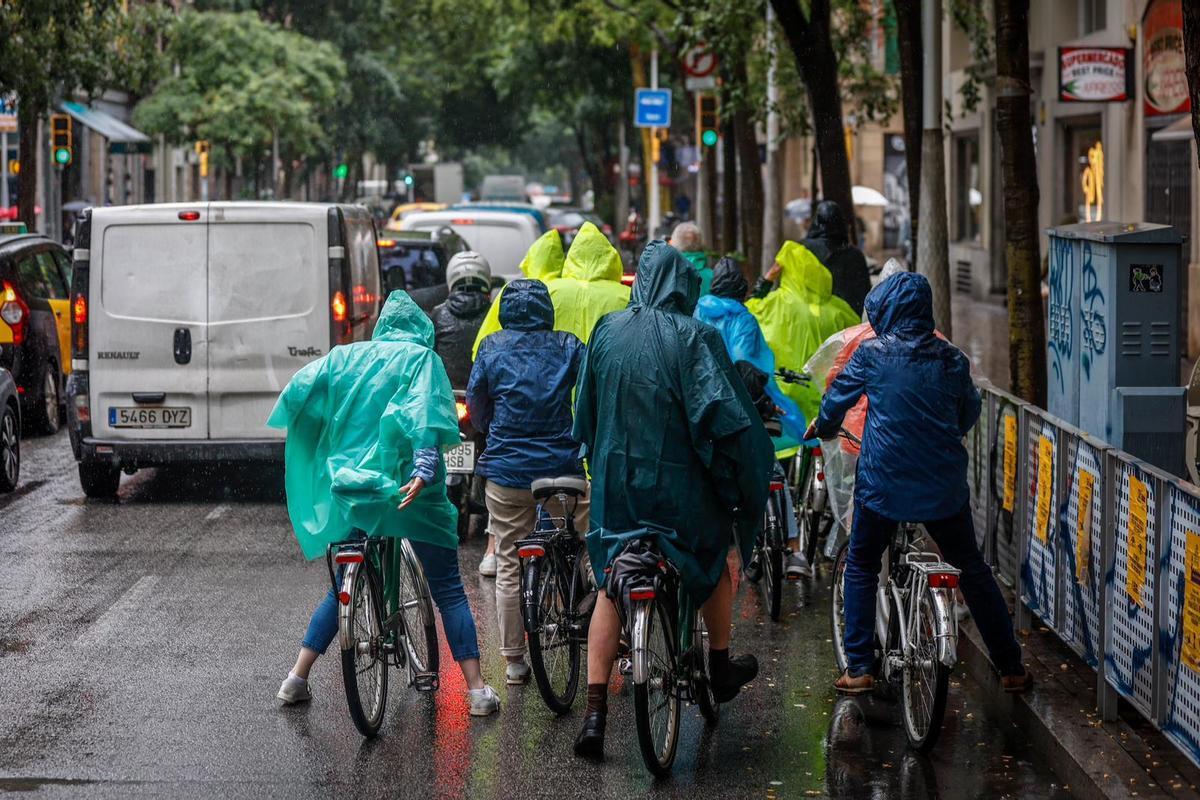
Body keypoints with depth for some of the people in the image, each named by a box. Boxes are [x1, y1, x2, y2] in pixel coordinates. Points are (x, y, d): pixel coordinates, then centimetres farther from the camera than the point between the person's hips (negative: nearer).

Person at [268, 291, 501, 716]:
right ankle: (476, 690, -3)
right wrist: (425, 469, -26)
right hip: (406, 489, -4)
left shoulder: (346, 356, 12)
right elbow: (427, 414, -16)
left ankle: (296, 679, 16)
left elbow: (299, 390, 2)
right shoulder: (422, 358, 0)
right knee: (448, 589, 3)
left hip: (350, 488, 4)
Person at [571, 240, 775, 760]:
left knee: (610, 590, 11)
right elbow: (724, 414, -19)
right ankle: (721, 669, 40)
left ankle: (595, 712, -1)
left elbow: (586, 410, 10)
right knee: (715, 559, 26)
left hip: (615, 478, 3)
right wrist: (741, 478, -6)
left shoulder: (607, 332, 1)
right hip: (679, 482, -3)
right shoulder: (694, 337, -14)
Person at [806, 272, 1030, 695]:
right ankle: (1011, 667, 17)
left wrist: (822, 428, 27)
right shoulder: (951, 359, 2)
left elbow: (837, 399, 4)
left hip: (883, 482, -2)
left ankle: (859, 668, 7)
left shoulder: (872, 353, -6)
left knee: (861, 568, 15)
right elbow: (970, 414, 15)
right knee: (972, 569, 15)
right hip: (945, 485, 2)